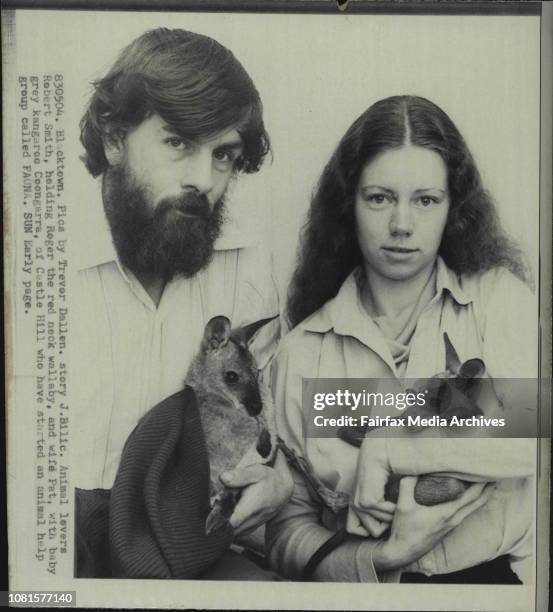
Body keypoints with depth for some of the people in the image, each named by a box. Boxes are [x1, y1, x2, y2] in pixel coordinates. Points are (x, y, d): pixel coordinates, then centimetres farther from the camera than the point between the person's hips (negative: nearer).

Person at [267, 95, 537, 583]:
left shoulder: (498, 296, 2)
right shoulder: (303, 351, 1)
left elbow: (532, 438, -12)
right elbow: (287, 528, 1)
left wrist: (386, 449, -11)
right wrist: (382, 557, -14)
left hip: (495, 569, 1)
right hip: (366, 579, 0)